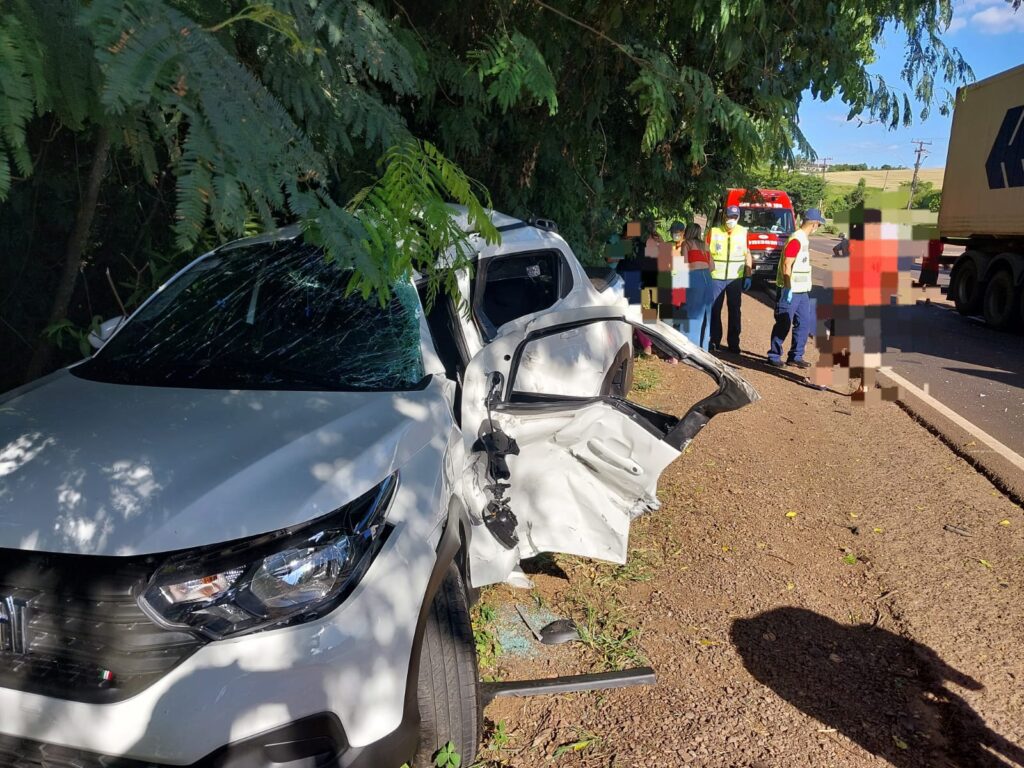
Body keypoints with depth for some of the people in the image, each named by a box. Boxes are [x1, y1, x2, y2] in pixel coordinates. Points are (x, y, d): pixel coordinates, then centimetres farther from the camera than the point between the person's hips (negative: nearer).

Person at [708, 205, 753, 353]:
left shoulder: (743, 233, 1)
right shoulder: (714, 232, -2)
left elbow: (748, 255, 8)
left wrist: (748, 276, 4)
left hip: (736, 278, 1)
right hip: (716, 277, -1)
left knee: (735, 311, 6)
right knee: (714, 310, 5)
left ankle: (734, 343, 13)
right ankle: (714, 341, 17)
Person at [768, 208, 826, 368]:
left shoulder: (804, 239, 14)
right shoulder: (796, 240, -16)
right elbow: (786, 265, -20)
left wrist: (806, 287, 21)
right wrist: (788, 288, -23)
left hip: (801, 291, 10)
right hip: (791, 291, -10)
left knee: (804, 322, 10)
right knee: (783, 325, -1)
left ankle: (795, 356, 17)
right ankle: (774, 356, 9)